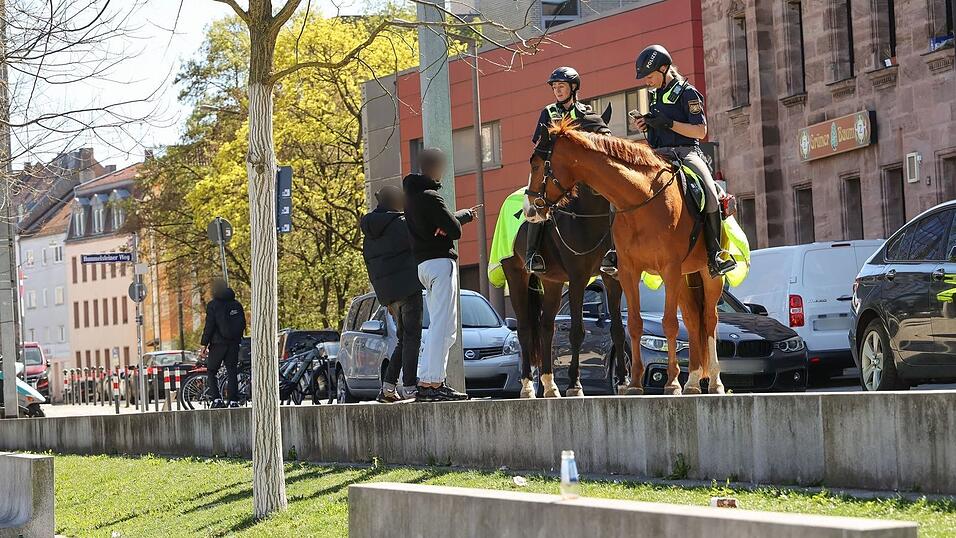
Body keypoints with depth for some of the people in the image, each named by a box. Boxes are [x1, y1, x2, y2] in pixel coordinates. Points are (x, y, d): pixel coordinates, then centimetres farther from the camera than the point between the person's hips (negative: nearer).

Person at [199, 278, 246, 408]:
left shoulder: (213, 305, -7)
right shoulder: (237, 305, 9)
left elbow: (209, 326, -11)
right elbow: (243, 324, 12)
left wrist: (204, 344, -8)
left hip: (218, 343, -5)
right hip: (234, 344, 5)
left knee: (211, 372, 4)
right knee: (232, 372, 7)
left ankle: (216, 399, -10)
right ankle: (233, 401, 0)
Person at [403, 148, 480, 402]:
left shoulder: (411, 195, 15)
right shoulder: (430, 197, -15)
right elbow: (454, 229, -15)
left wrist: (466, 214, 32)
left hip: (423, 264, 10)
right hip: (440, 262, -10)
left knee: (439, 327, 16)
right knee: (443, 327, -10)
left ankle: (429, 381, 14)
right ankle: (431, 383, -14)